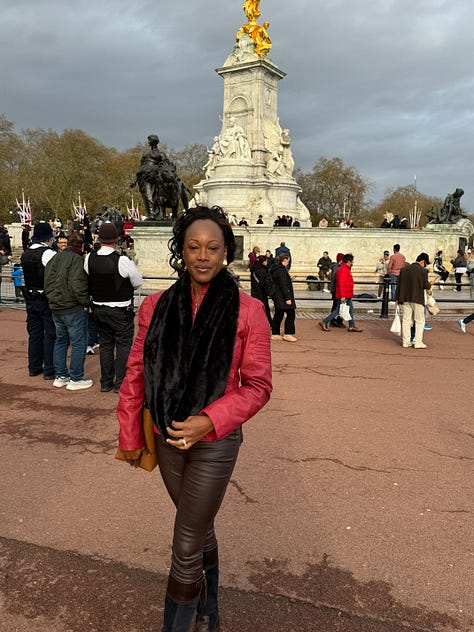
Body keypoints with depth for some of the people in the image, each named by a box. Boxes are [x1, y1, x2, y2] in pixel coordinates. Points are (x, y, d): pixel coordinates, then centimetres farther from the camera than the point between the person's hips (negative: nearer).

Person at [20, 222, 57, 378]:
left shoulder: (25, 254, 8)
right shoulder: (48, 253, -16)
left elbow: (29, 275, 12)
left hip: (30, 298, 7)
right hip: (47, 299, -7)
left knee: (34, 333, 14)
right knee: (50, 333, 1)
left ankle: (34, 367, 23)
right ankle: (49, 370, 5)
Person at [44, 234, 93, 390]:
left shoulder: (54, 259, 12)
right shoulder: (76, 259, -15)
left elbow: (47, 283, 13)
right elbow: (77, 285, -24)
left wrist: (53, 299, 16)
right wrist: (85, 303, -13)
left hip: (56, 308, 9)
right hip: (74, 309, -8)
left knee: (60, 341, 17)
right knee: (78, 343, 0)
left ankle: (60, 376, 23)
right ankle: (76, 379, 5)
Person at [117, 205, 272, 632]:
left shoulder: (247, 311, -12)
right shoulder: (157, 307, -4)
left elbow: (258, 384, -11)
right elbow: (137, 374, 3)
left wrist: (209, 421, -23)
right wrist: (130, 437, 6)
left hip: (215, 442, -4)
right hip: (168, 439, 4)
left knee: (185, 552, 3)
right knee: (200, 529, 24)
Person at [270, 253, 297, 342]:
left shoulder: (276, 269, 12)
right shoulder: (281, 270, -18)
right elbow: (283, 285, -21)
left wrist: (288, 278, 32)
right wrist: (287, 298, -21)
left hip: (277, 296, 10)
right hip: (282, 297, -10)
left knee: (278, 314, 13)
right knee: (291, 313, -4)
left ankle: (275, 334, 17)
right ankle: (288, 334, -1)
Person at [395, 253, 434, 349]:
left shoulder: (404, 269, 9)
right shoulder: (423, 270, -7)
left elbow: (399, 284, 9)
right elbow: (426, 285, -8)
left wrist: (397, 298, 13)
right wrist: (428, 288, 15)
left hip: (405, 299, 5)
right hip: (417, 299, -5)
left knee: (406, 320, 10)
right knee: (419, 321, 5)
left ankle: (405, 341, 12)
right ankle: (418, 342, 2)